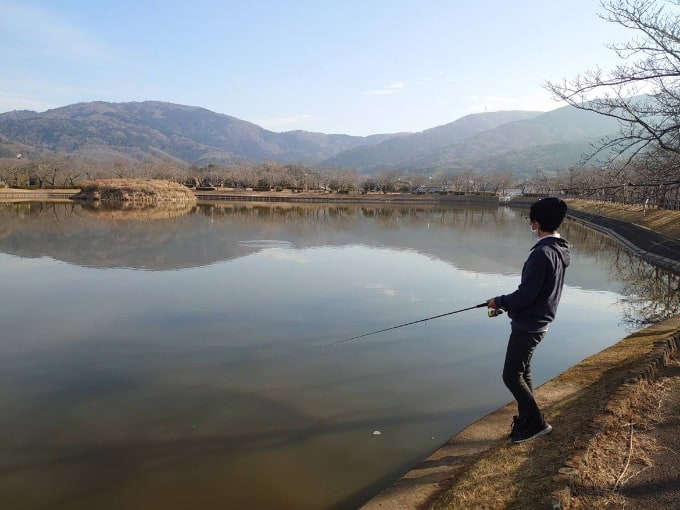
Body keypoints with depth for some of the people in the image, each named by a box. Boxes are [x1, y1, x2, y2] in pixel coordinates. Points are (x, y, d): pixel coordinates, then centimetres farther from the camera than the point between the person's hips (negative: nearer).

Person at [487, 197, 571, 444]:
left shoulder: (542, 253, -25)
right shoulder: (559, 250, 6)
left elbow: (526, 295, -26)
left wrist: (499, 301, -8)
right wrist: (507, 302, 11)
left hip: (527, 325, -10)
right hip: (537, 322, 10)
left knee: (511, 375, 0)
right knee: (522, 372, 19)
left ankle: (537, 423, 9)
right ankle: (525, 420, 30)